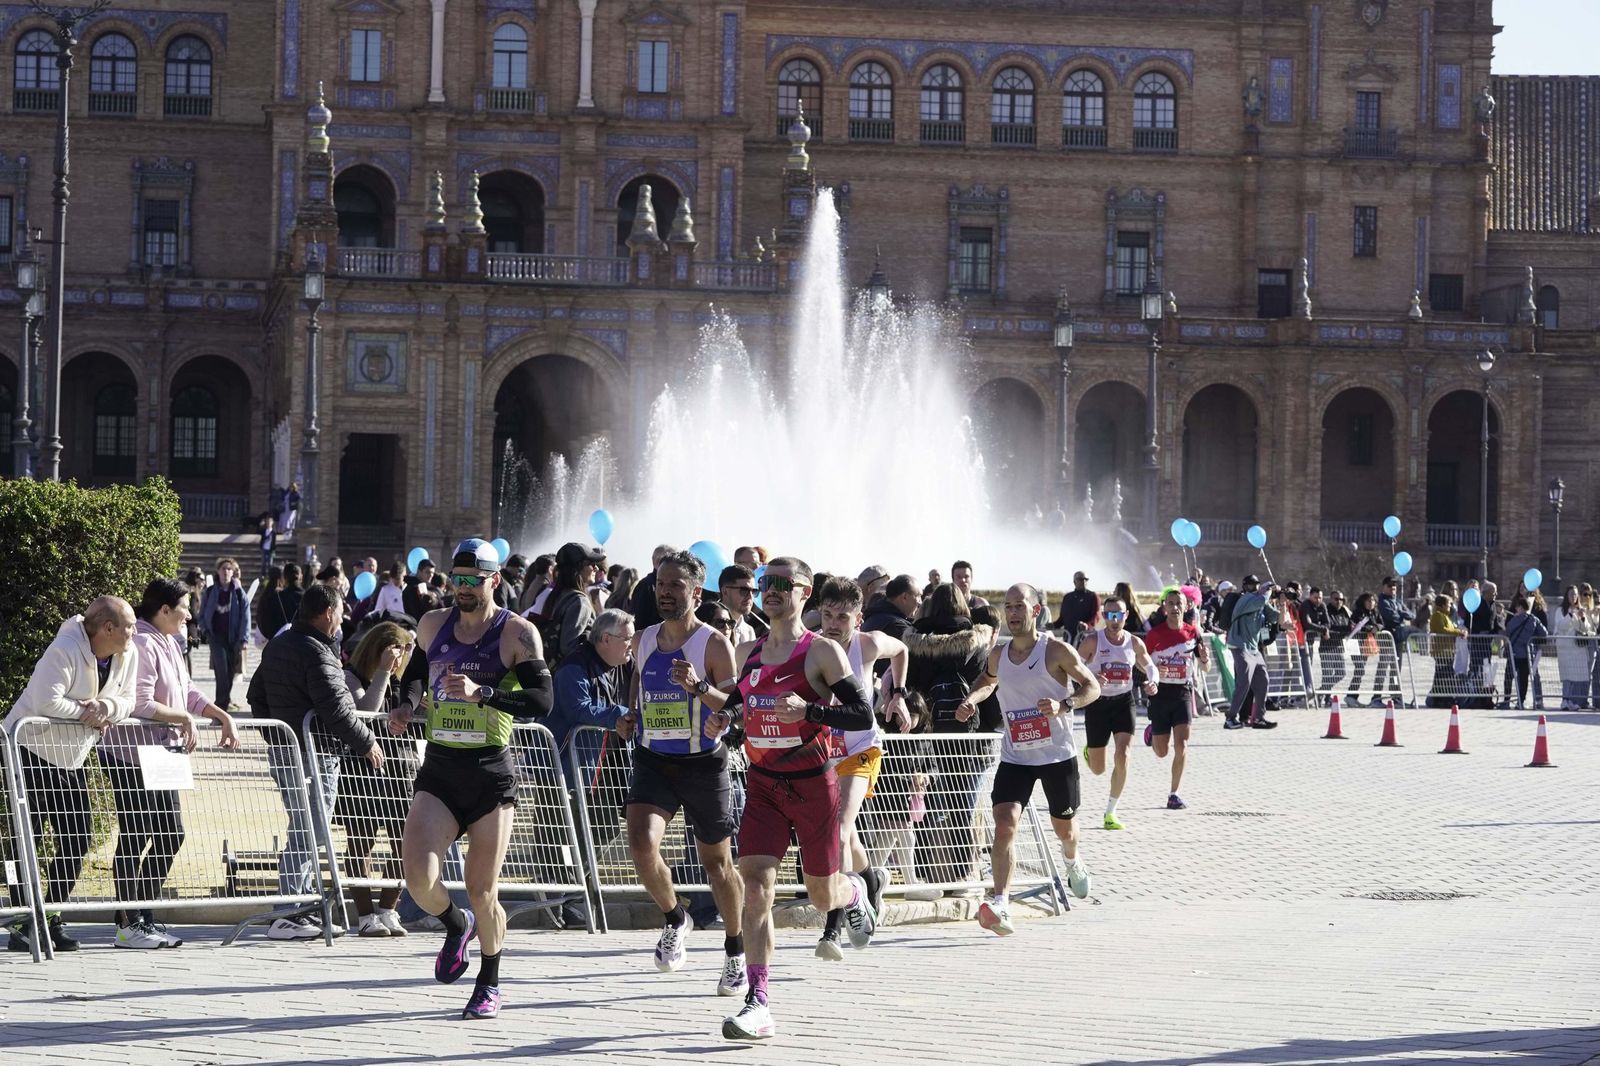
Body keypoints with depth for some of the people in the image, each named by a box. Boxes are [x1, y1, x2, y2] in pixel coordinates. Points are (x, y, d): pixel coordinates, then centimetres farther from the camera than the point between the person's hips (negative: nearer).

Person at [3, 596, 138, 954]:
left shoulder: (128, 656, -2)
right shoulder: (66, 651, -25)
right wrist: (86, 712, -21)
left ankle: (52, 918, 15)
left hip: (71, 760, 8)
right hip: (30, 749, -8)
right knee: (29, 837, -7)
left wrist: (107, 707, -20)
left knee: (79, 839, 4)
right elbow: (46, 702, -33)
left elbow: (127, 700, 1)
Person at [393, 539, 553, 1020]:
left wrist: (481, 693, -27)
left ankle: (489, 983, 25)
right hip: (438, 769, 3)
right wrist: (405, 706, 8)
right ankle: (456, 926, 19)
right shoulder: (433, 625, 9)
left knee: (482, 891, 0)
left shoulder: (518, 633, -6)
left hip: (491, 773, -3)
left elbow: (542, 700, -16)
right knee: (419, 879, -16)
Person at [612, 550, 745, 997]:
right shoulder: (643, 641, 6)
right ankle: (673, 919, 6)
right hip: (652, 760, 3)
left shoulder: (714, 644, -9)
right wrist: (630, 716, 7)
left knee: (717, 862, 9)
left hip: (704, 764, -3)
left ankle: (735, 951, 29)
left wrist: (699, 687, -31)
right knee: (641, 844, -21)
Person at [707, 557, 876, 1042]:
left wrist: (808, 710, -27)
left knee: (822, 895, 11)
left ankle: (854, 891, 50)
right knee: (755, 886, -13)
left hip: (812, 784, -3)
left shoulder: (822, 651, -9)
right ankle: (758, 1005, -15)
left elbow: (863, 714, -13)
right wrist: (722, 719, 1)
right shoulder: (747, 652, 7)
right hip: (762, 784, 4)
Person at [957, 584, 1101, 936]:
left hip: (1057, 755, -2)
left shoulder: (1057, 651, -10)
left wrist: (1064, 704, -25)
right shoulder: (998, 655, 3)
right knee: (1005, 823, -18)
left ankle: (1073, 864, 52)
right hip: (1015, 757, 2)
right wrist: (972, 700, 3)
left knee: (1064, 827, 14)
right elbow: (989, 682, 25)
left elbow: (1092, 687, -6)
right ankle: (1000, 904, -26)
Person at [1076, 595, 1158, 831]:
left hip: (1123, 701, 2)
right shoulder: (1093, 641, -10)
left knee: (1123, 757, -16)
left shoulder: (1135, 643, 0)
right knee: (1098, 770, 6)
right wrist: (1091, 678, -30)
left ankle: (1111, 812, -2)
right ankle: (1088, 751, 46)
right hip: (1098, 703, -2)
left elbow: (1149, 666, 15)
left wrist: (1152, 681, -7)